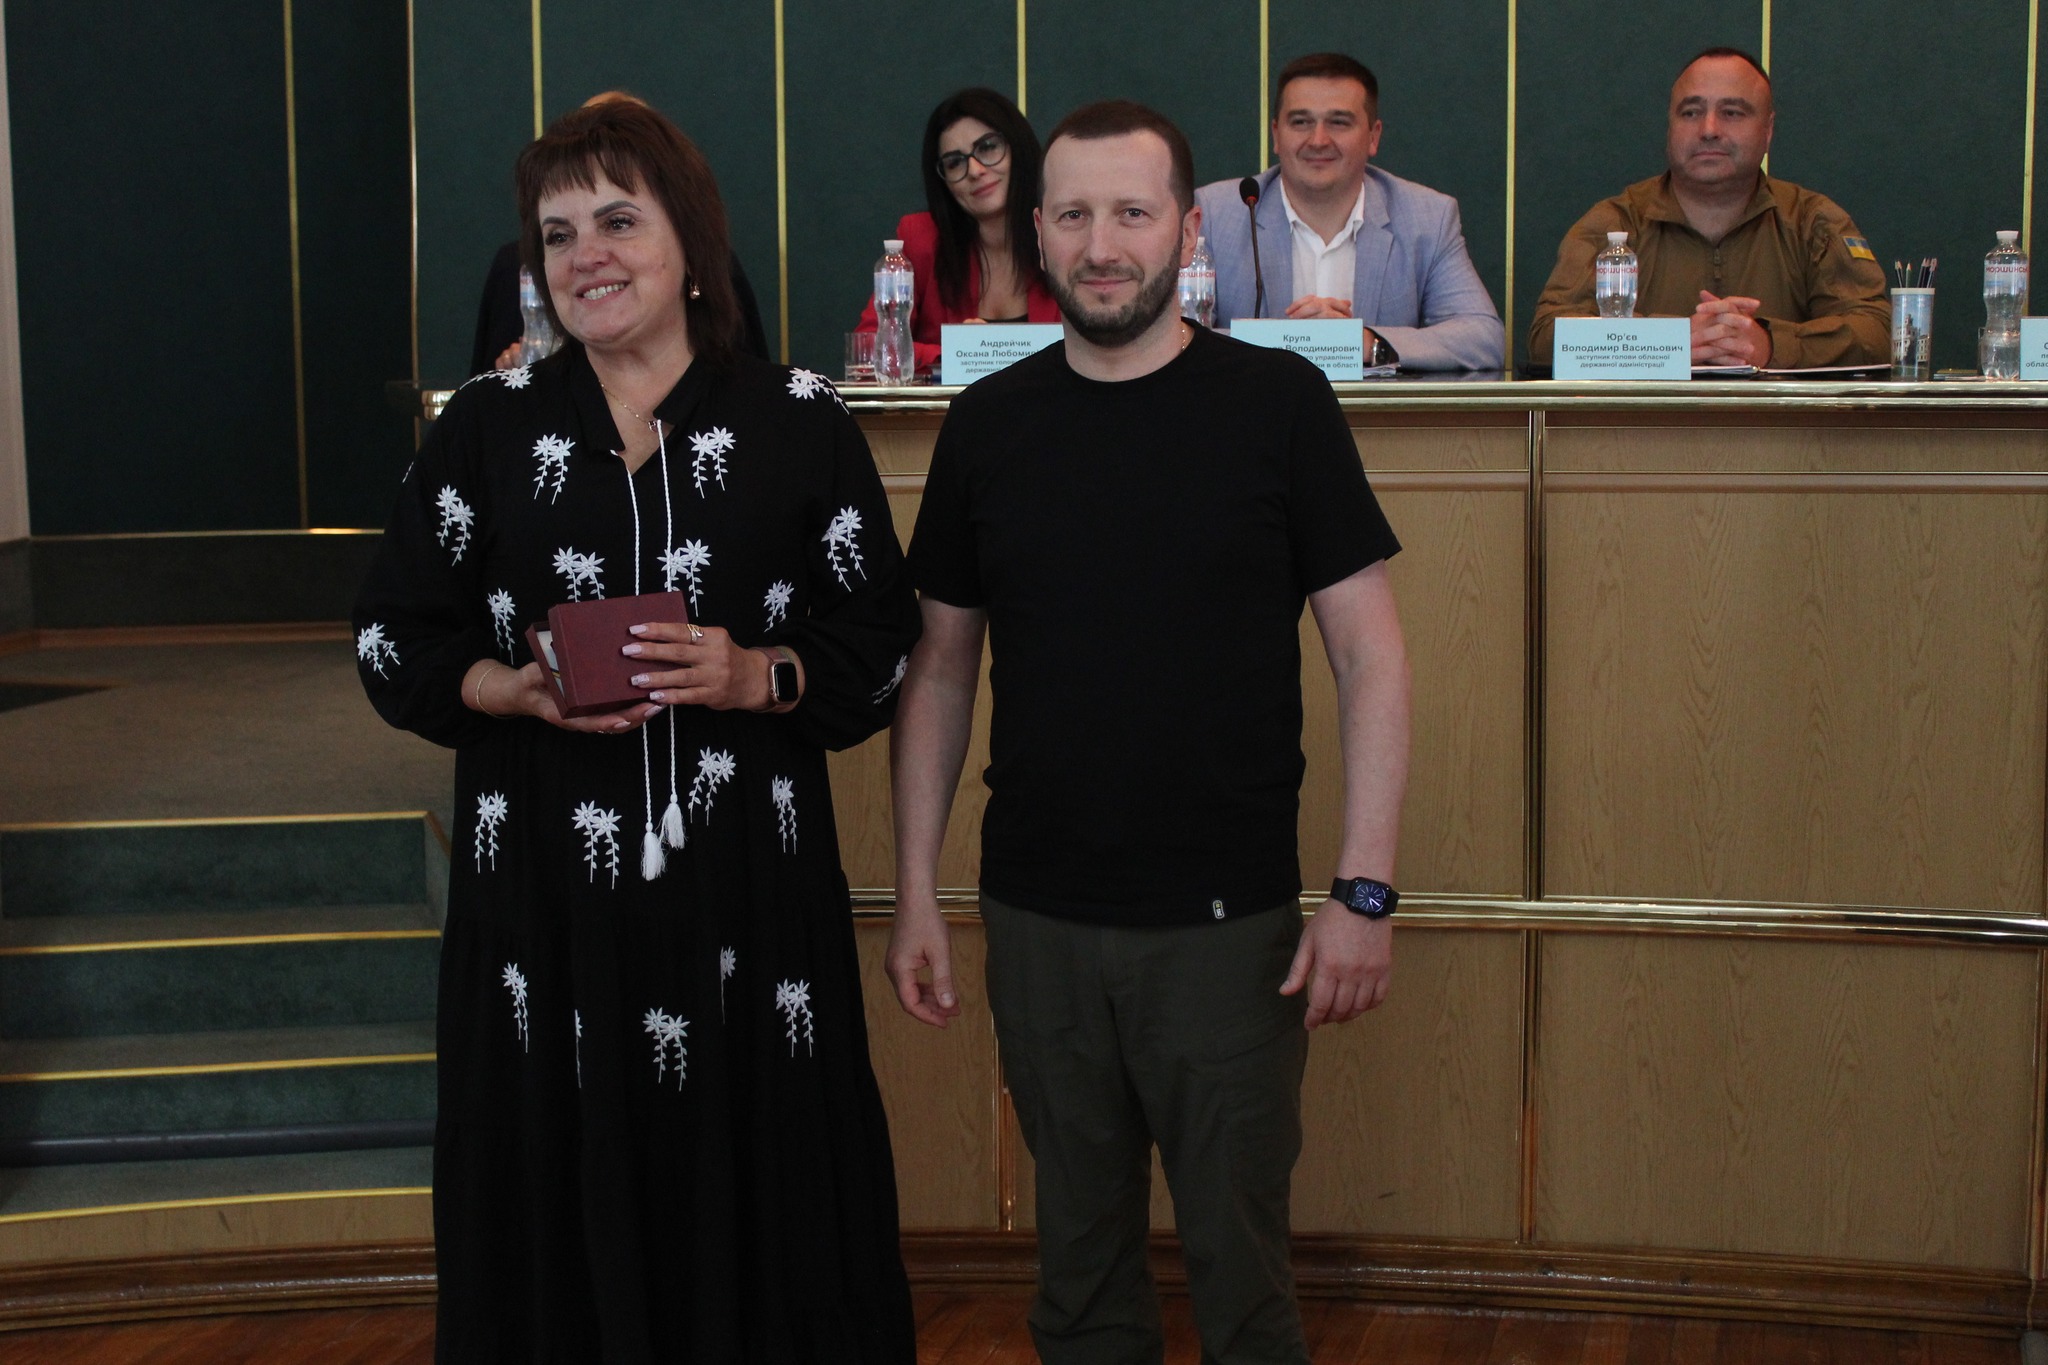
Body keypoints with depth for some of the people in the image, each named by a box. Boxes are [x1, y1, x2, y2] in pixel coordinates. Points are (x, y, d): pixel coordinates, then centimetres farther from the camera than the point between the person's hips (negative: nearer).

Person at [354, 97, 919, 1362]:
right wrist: (517, 691, -11)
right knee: (559, 1214, 3)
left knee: (758, 1208, 2)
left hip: (748, 890, -1)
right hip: (543, 891, 1)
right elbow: (396, 643, 7)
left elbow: (881, 646, 4)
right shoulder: (488, 424, 5)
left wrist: (755, 675, -14)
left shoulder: (800, 423, 2)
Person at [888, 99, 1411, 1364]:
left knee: (1240, 1255, 6)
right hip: (1036, 917, 3)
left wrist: (1366, 891, -11)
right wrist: (916, 892, 5)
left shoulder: (1277, 403, -5)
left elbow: (1372, 654, -5)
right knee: (1081, 1253, 14)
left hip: (1229, 919, -2)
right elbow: (943, 664, 9)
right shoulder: (989, 423, 3)